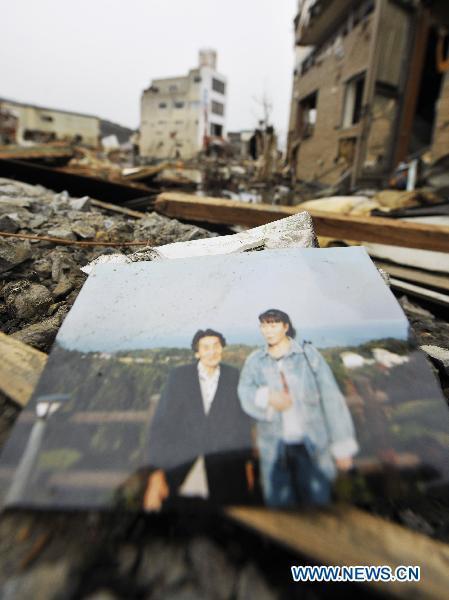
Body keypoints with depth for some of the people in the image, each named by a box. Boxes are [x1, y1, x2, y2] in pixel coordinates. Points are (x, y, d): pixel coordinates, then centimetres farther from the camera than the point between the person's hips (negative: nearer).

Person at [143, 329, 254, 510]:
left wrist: (247, 462, 10)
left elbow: (243, 423, 8)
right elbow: (161, 424, -4)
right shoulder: (179, 376, -3)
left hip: (225, 474, 1)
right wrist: (157, 472, -8)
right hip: (180, 470, 0)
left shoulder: (234, 377, 0)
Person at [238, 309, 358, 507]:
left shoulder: (308, 354, -5)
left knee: (317, 500, 10)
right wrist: (267, 397, -33)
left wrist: (342, 446, -4)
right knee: (279, 501, 10)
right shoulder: (254, 361, 0)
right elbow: (245, 394, -12)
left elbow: (331, 398, -4)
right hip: (274, 449, 1)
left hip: (313, 445, -1)